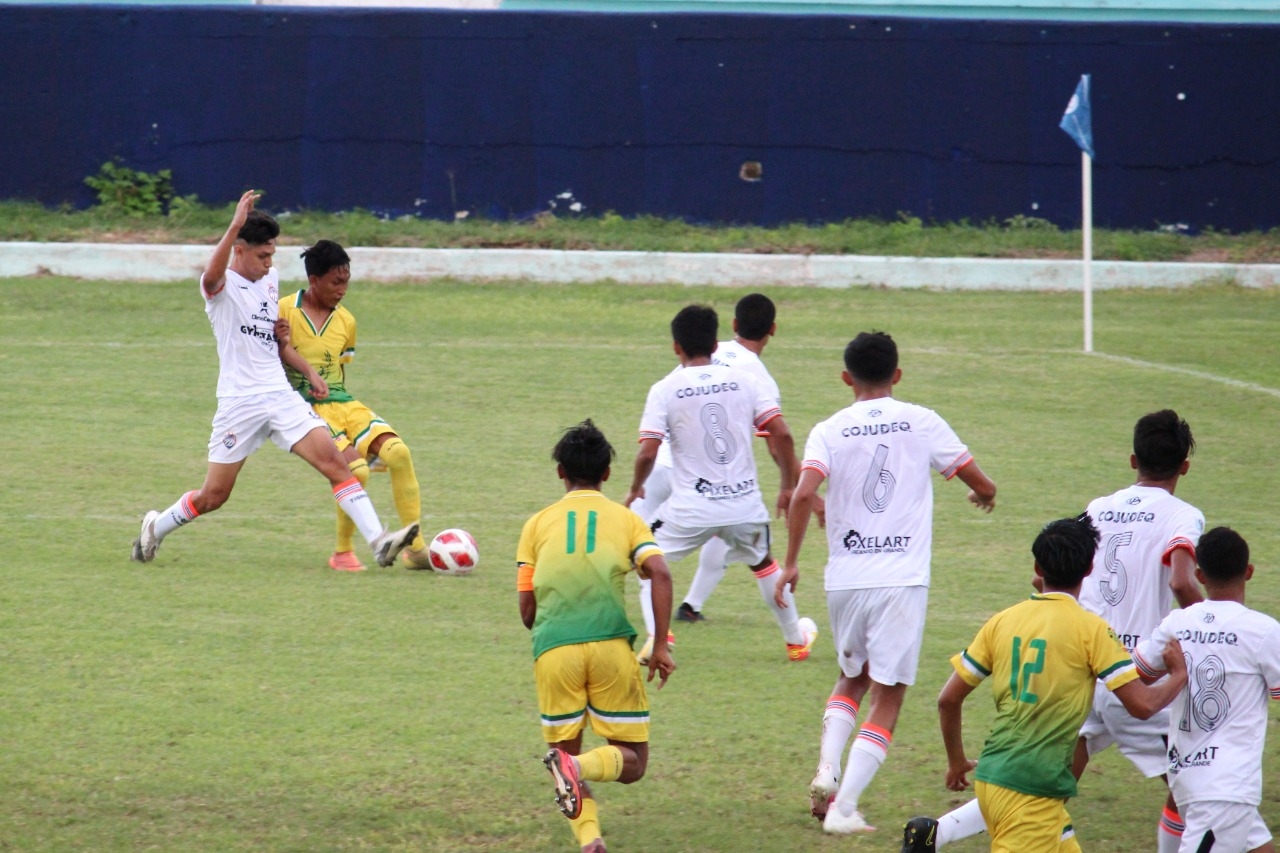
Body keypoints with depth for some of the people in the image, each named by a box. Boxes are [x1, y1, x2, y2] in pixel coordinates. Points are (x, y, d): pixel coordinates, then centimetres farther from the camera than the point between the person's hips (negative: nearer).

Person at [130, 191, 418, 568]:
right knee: (213, 496, 2)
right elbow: (213, 274, -36)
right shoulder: (222, 285, -9)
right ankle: (155, 527, 30)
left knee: (334, 462, -13)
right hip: (239, 405, -5)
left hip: (282, 398, 5)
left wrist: (280, 331, 9)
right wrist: (235, 225, -47)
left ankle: (378, 542, -19)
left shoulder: (271, 279, 13)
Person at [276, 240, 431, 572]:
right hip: (306, 407, -5)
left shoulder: (345, 321, 13)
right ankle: (342, 553, -5)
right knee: (356, 469, -27)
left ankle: (415, 548, -13)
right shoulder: (284, 311, -3)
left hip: (345, 404, 5)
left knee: (398, 452, -19)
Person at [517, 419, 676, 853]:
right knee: (631, 761, 9)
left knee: (565, 750, 14)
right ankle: (579, 767, -25)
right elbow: (660, 574, -4)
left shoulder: (538, 524, 15)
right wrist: (661, 646, -2)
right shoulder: (625, 519, 13)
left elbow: (526, 610, 14)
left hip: (553, 650, 1)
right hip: (611, 645, -1)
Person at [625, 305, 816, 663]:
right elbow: (782, 434, -4)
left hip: (691, 509, -3)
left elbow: (647, 452, -12)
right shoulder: (743, 380, 1)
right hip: (746, 505, 3)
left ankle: (659, 636, 4)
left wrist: (635, 489, 7)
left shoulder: (665, 390, -5)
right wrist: (789, 486, 9)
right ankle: (796, 640, 38)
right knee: (763, 562, 29)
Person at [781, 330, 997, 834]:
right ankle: (844, 807, -7)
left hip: (843, 579, 2)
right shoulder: (923, 423, 2)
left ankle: (827, 768, 3)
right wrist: (985, 495, 31)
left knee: (853, 677, 25)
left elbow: (803, 495, -14)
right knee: (887, 696, 3)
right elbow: (980, 484, 7)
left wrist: (791, 563, -4)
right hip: (901, 578, -2)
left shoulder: (829, 432, 1)